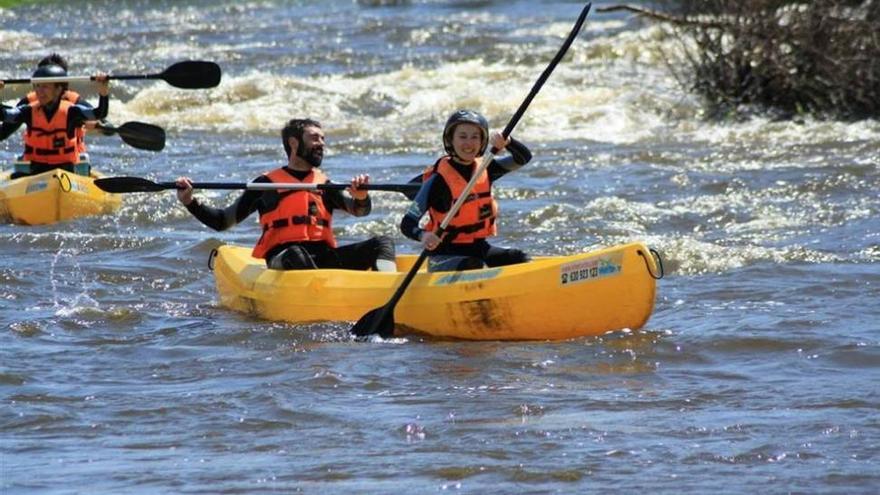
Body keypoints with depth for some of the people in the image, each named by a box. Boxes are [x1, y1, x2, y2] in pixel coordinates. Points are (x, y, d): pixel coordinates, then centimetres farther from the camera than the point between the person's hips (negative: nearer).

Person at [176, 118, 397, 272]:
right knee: (295, 254, -39)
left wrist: (360, 196, -15)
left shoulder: (325, 184, 23)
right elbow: (223, 221, 16)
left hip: (324, 256, 3)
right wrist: (190, 202, 0)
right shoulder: (267, 184, 14)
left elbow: (360, 211, 9)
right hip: (281, 259, -3)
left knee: (382, 243, -16)